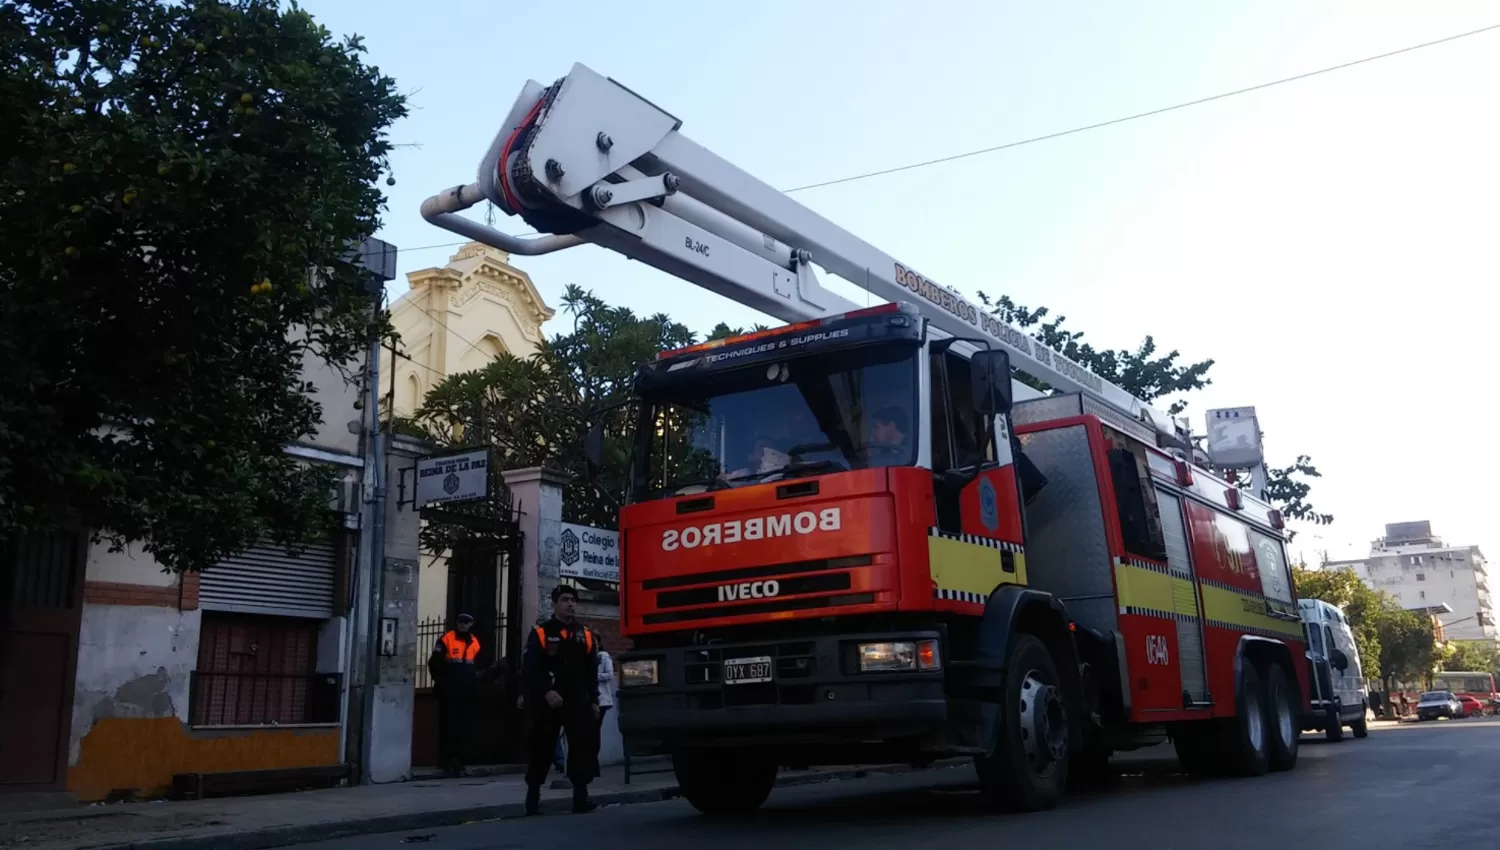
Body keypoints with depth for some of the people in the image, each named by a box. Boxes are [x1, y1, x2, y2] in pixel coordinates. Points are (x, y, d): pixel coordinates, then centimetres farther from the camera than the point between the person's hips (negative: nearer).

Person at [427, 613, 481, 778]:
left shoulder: (474, 642, 12)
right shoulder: (446, 639, -5)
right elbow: (434, 663, -6)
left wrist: (475, 682, 12)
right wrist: (440, 681, -6)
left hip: (467, 693, 5)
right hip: (449, 692, -5)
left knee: (464, 728, 7)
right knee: (448, 727, -4)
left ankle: (457, 761, 16)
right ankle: (446, 760, 2)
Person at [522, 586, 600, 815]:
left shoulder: (586, 636, 12)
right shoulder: (540, 633, -2)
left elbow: (592, 672, 14)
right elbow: (529, 669, -11)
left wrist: (594, 701, 8)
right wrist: (546, 692, -22)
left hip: (578, 702, 3)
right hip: (547, 703, -3)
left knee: (585, 747, -3)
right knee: (542, 749, 3)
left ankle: (580, 796, 5)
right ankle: (533, 796, 16)